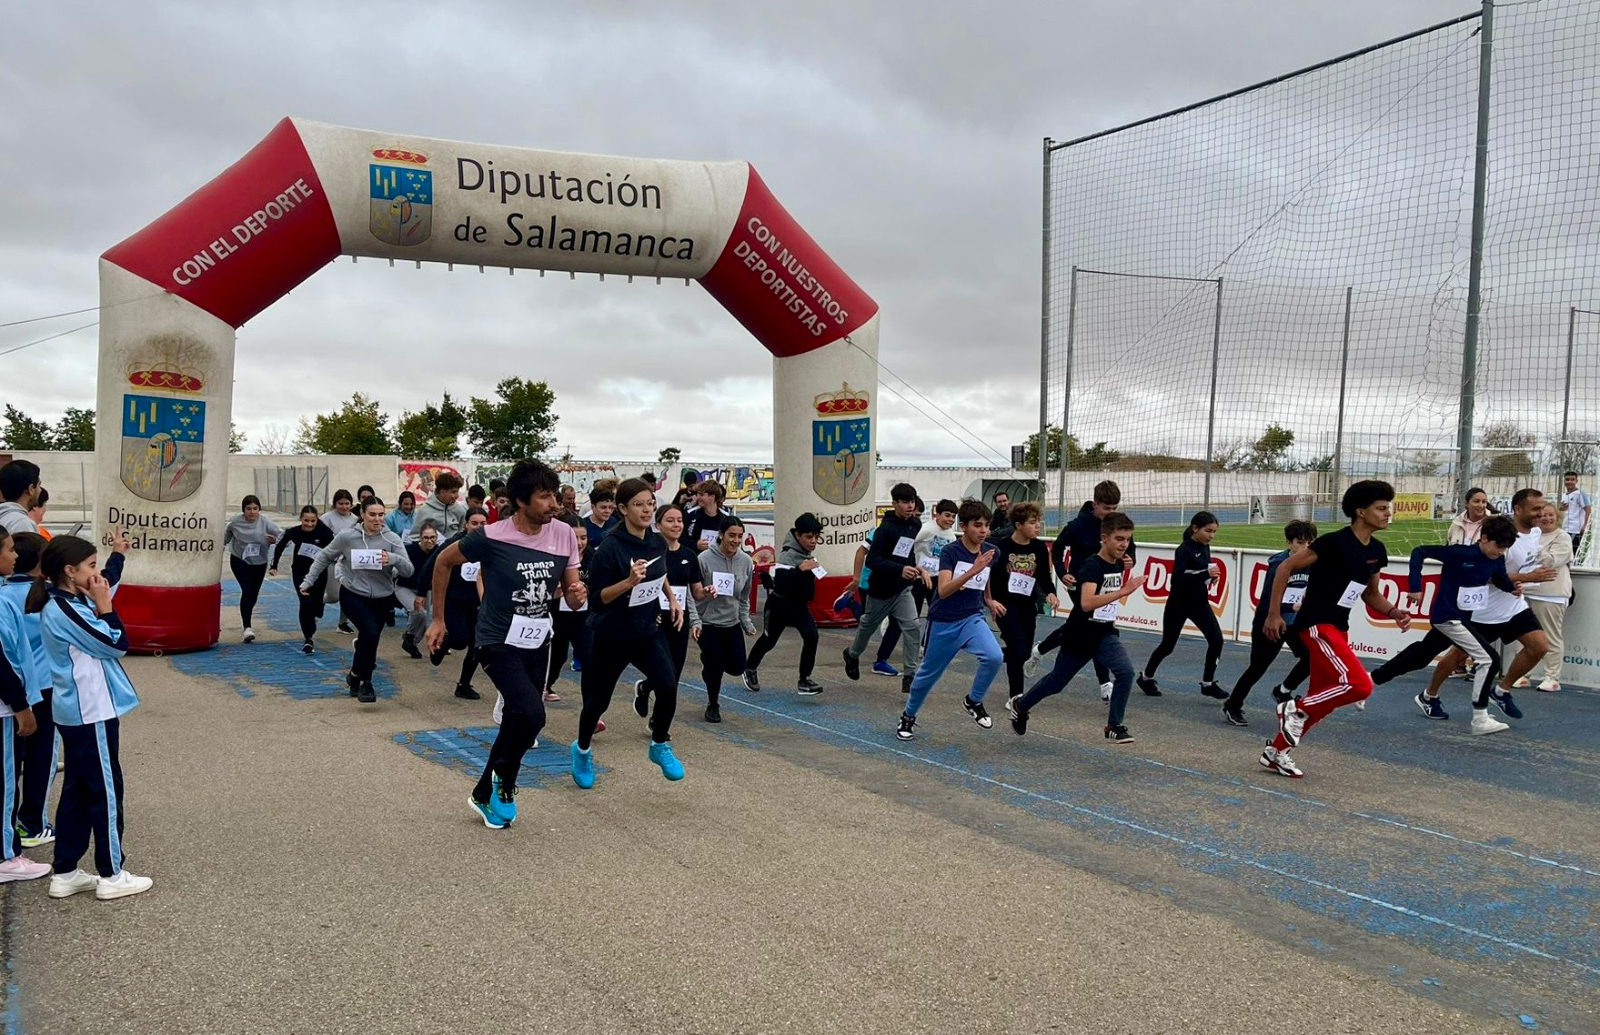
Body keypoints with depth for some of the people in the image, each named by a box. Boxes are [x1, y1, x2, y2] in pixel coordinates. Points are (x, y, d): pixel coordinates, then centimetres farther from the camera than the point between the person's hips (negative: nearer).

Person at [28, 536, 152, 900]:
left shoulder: (65, 606, 9)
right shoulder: (64, 612, -21)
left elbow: (104, 640, 12)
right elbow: (117, 645, -18)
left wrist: (98, 606, 0)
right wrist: (103, 606, -13)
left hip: (78, 712, 10)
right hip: (91, 714, -10)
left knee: (77, 791, 15)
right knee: (106, 791, 0)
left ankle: (64, 873, 22)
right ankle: (111, 876, 9)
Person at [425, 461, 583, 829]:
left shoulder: (564, 534, -8)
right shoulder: (491, 537, -20)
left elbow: (570, 593, 2)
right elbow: (444, 561, -2)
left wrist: (577, 595, -23)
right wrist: (438, 619, 3)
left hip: (537, 643, 5)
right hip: (498, 642, -5)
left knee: (516, 723, 14)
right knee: (532, 714, -23)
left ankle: (485, 795, 35)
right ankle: (503, 779, 5)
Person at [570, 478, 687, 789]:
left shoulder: (658, 542, -1)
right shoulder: (610, 547, -20)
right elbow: (596, 598, -20)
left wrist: (671, 599, 8)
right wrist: (629, 581, -32)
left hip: (647, 631, 4)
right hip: (612, 635, -4)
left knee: (668, 687, -17)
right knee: (599, 699, 11)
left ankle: (660, 746, 8)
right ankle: (582, 750, 40)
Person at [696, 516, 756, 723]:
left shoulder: (746, 561, -2)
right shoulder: (704, 558, -16)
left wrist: (747, 622, 8)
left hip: (732, 623, 4)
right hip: (708, 622, -4)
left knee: (737, 667, 1)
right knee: (715, 665, -5)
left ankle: (711, 662, 35)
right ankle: (713, 705, 22)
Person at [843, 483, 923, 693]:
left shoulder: (915, 526, -3)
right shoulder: (886, 528, -21)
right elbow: (872, 560, -26)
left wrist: (915, 569, 0)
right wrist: (900, 569, -36)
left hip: (903, 589, 4)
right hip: (881, 588, -4)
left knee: (913, 626, -14)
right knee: (869, 625, 17)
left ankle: (909, 675, -8)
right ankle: (852, 654, 47)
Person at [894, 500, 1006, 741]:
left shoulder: (992, 553, -5)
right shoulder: (950, 552, -18)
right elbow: (944, 590, -32)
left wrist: (989, 601, 1)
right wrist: (973, 571, -43)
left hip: (972, 619, 3)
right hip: (943, 623, -3)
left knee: (994, 657, -24)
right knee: (929, 673, 11)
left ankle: (973, 701, 2)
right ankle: (908, 717, 37)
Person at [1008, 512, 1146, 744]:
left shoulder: (1119, 565, 0)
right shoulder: (1092, 565, -23)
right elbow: (1086, 603, -41)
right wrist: (1124, 591, -45)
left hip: (1105, 633, 6)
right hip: (1080, 636, -5)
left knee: (1126, 672, -18)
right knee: (1057, 681, 12)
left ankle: (1114, 726, -4)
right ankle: (1019, 705, 38)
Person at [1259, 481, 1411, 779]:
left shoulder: (1376, 550, 7)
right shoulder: (1335, 542, -17)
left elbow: (1371, 594, 21)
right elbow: (1285, 568, -13)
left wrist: (1394, 613, 1)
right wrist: (1274, 614, -15)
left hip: (1339, 628, 9)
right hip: (1316, 624, -9)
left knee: (1323, 700, 10)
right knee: (1360, 684, -21)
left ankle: (1275, 752, 22)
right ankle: (1296, 709, -3)